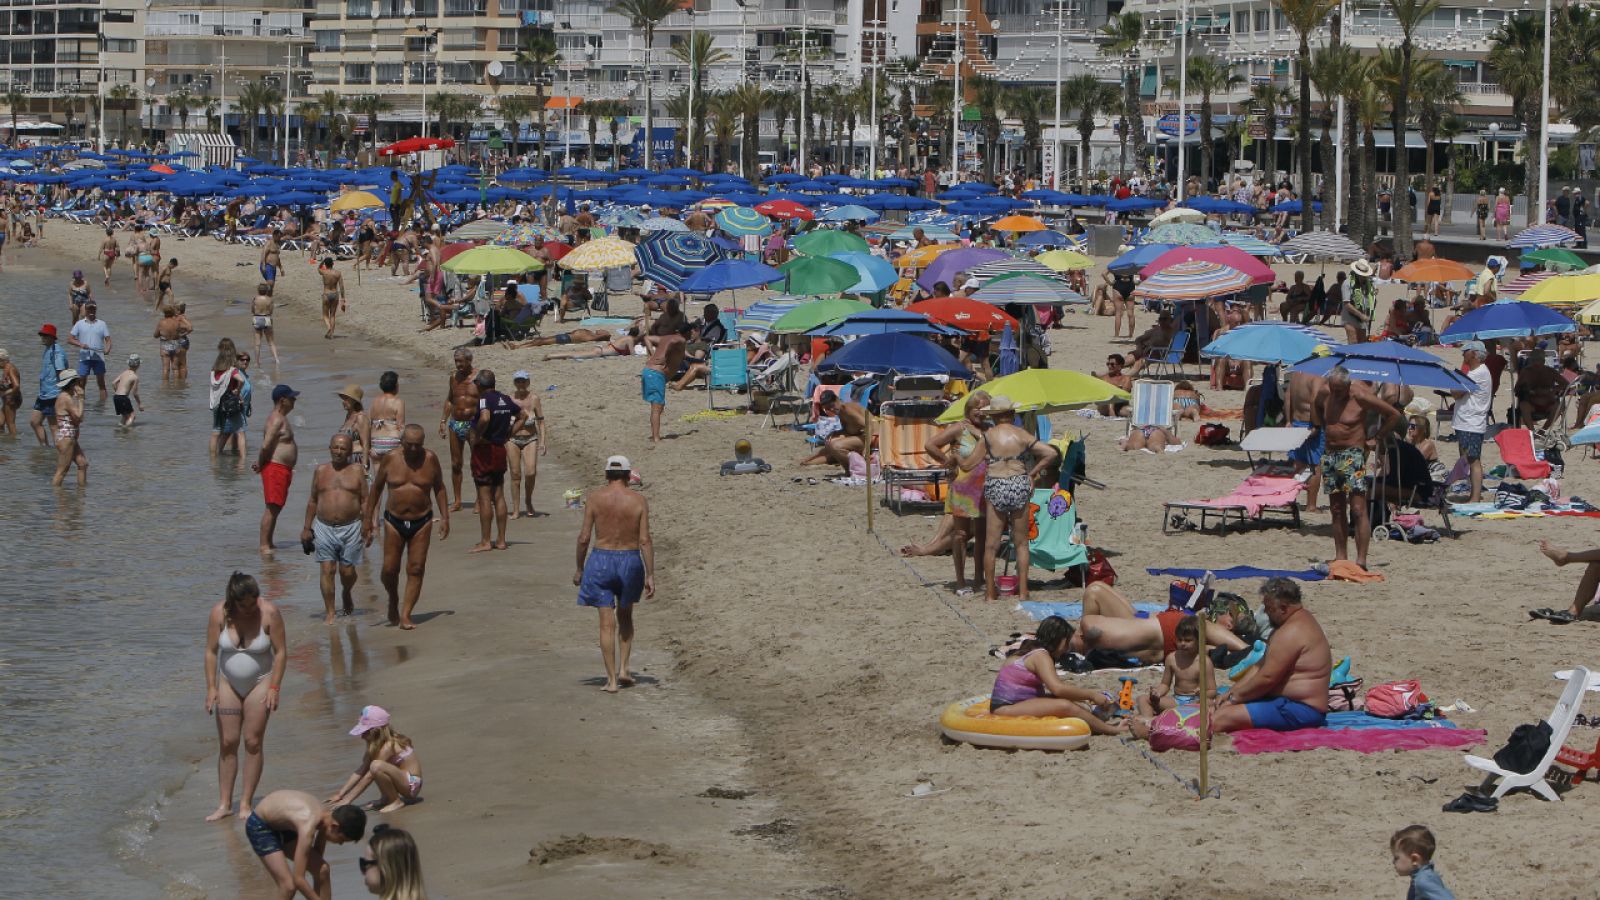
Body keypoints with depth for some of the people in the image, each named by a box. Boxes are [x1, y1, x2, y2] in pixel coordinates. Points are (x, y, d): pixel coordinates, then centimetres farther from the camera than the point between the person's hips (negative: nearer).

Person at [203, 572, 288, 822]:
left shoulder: (269, 612, -17)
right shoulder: (220, 613, -13)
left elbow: (280, 651, -11)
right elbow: (211, 651, -6)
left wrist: (274, 688, -15)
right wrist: (211, 687, -10)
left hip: (259, 683, -2)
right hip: (228, 682, 2)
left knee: (253, 743, -3)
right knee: (227, 742, 0)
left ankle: (246, 804, 3)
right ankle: (224, 804, 4)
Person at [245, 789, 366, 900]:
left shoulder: (327, 817, -12)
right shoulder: (308, 827, -37)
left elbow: (317, 855, 6)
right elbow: (298, 879, -36)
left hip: (282, 826, 8)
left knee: (322, 870, -2)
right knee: (289, 885, -20)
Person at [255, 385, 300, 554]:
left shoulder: (280, 418, 18)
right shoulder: (277, 420, -17)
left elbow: (266, 446, 23)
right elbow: (266, 445, -24)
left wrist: (260, 462, 12)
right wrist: (261, 464, -10)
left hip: (284, 469, 11)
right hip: (275, 468, -11)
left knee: (276, 508, 15)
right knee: (272, 508, -9)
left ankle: (269, 543, 21)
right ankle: (264, 545, -8)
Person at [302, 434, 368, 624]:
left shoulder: (357, 471, 4)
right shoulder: (321, 471, 8)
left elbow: (365, 501, 5)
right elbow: (312, 501, 13)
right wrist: (307, 528, 10)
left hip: (350, 528, -1)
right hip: (324, 528, 1)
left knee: (347, 571, 2)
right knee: (327, 570, -5)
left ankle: (347, 594, 35)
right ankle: (329, 613, 0)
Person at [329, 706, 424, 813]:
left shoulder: (388, 746, -22)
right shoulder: (376, 744, 5)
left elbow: (369, 777, -22)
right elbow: (360, 771, 5)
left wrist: (347, 800, -20)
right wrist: (339, 794, 0)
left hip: (411, 785, -9)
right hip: (402, 781, 9)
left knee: (376, 766, -31)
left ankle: (396, 802, -13)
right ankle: (386, 799, 11)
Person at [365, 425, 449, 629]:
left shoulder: (430, 459, -4)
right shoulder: (390, 459, -5)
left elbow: (439, 488, 7)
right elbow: (376, 488, 6)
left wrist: (445, 517, 3)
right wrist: (367, 518, 5)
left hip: (421, 521, 0)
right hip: (394, 520, 0)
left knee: (416, 570, -3)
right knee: (390, 568, -1)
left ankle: (405, 614, 1)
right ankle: (393, 601, 28)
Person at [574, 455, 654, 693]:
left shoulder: (595, 498, -5)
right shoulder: (639, 501, -5)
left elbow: (584, 537, -5)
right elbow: (645, 540, -8)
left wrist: (579, 568, 7)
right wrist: (650, 576, -5)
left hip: (601, 560, -1)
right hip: (630, 560, 1)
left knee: (607, 622, 2)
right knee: (625, 616, 23)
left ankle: (612, 680, 0)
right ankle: (623, 669, 16)